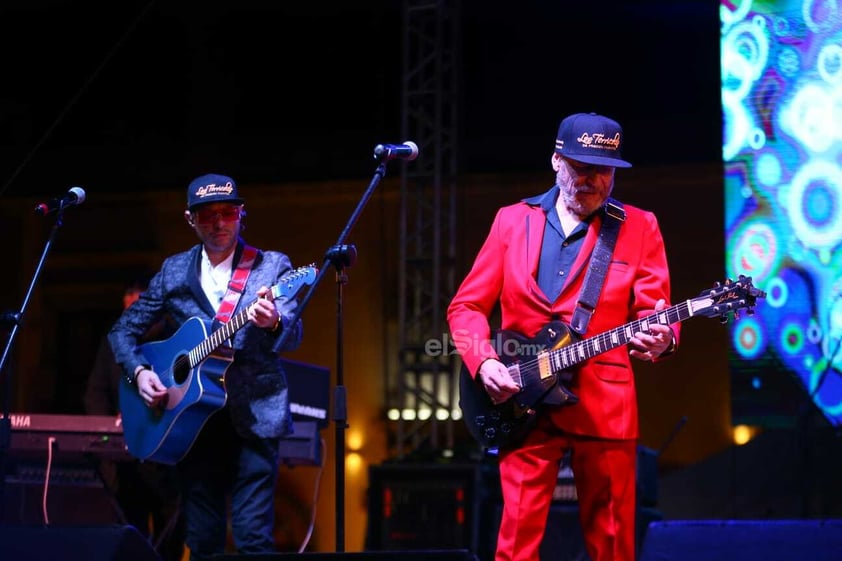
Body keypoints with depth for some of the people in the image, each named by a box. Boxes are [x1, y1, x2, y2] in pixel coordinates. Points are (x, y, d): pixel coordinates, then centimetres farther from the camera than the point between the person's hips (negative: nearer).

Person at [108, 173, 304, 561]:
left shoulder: (272, 267, 1)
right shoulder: (174, 271, 10)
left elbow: (292, 338, -11)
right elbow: (124, 330, 15)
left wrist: (274, 323, -34)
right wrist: (138, 372, -5)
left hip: (255, 416, -3)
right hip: (191, 415, 3)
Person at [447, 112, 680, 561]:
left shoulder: (639, 228, 5)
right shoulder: (512, 220, 9)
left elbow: (652, 311, 1)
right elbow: (466, 307, 9)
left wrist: (660, 337, -23)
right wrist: (484, 363, -8)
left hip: (603, 406, 0)